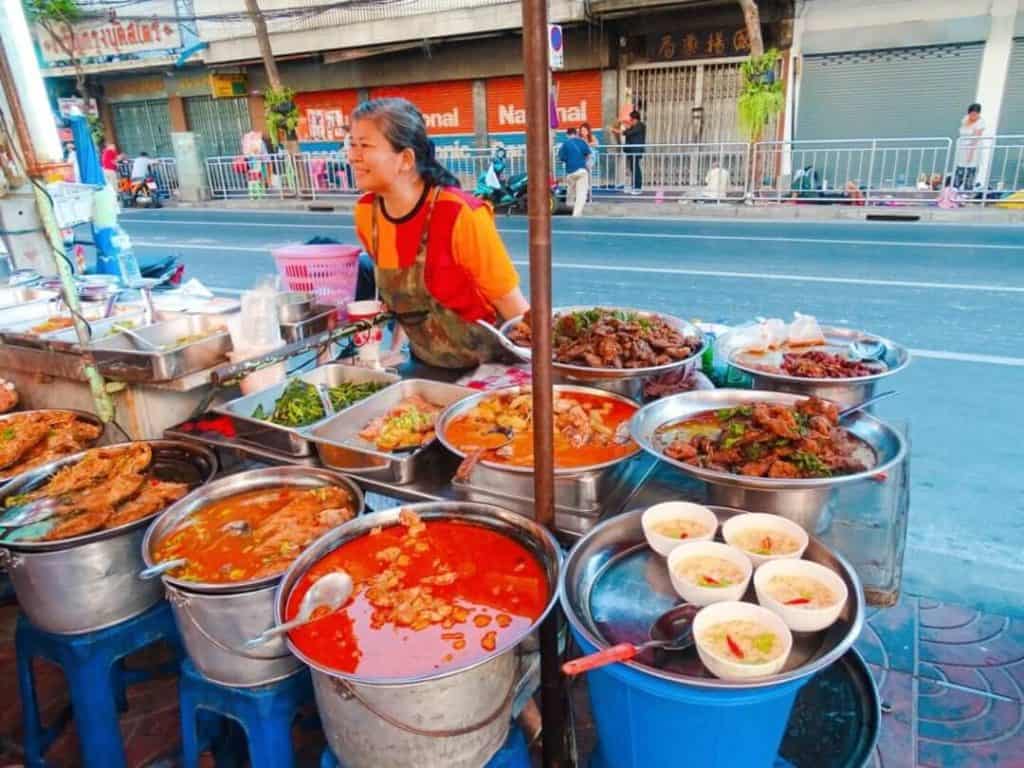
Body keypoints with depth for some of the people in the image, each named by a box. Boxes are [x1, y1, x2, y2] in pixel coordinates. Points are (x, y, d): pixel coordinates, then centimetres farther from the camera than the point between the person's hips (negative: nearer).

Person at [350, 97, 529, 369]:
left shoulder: (460, 215, -25)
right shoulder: (366, 213, -7)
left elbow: (512, 305, -17)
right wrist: (393, 350, 7)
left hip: (488, 367, -5)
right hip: (426, 367, 6)